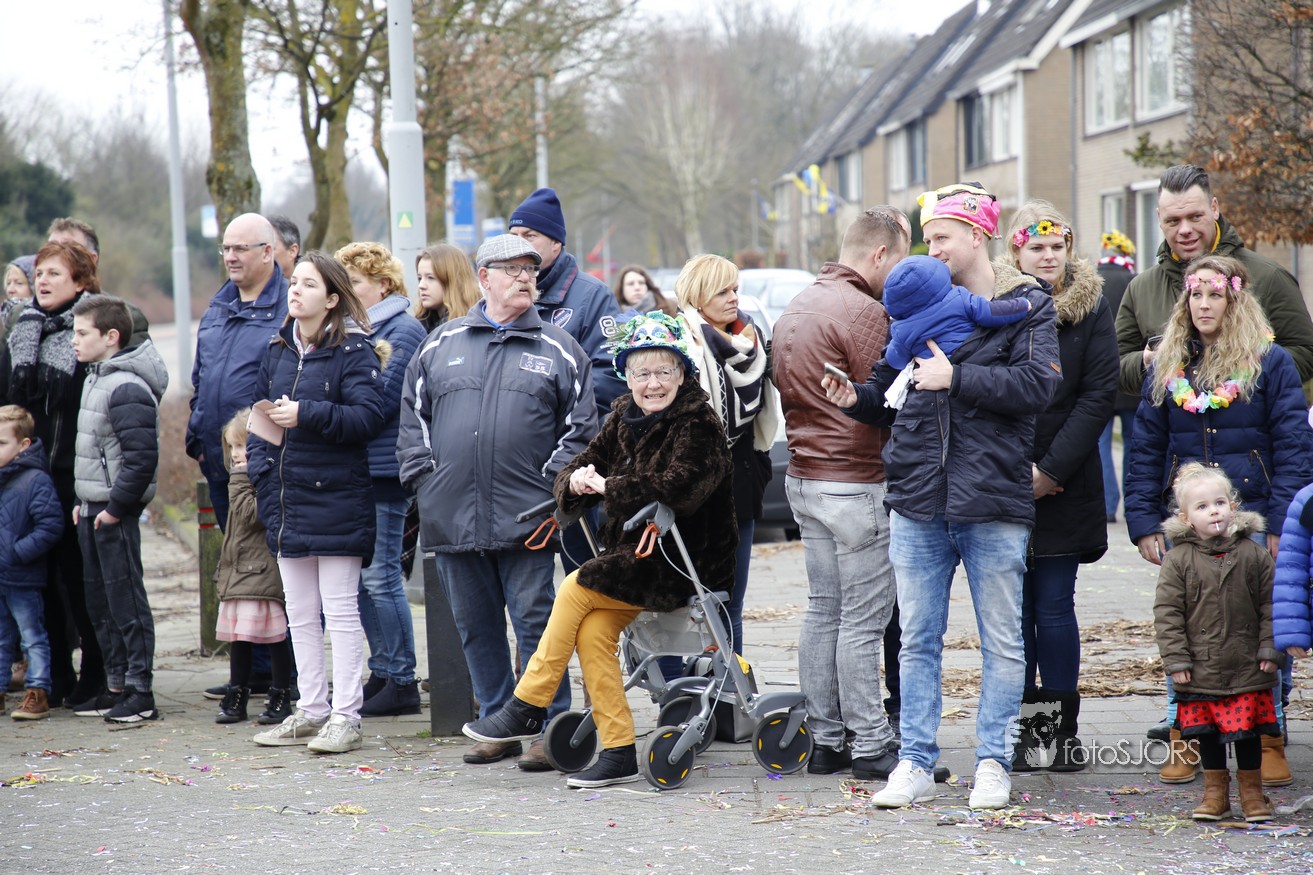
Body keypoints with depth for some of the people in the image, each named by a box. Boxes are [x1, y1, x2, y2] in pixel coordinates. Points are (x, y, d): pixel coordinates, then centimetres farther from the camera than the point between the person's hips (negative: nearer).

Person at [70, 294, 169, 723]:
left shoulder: (127, 389, -18)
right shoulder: (95, 379, 13)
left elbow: (141, 457, -24)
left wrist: (116, 506, -20)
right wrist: (84, 502, 17)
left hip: (116, 512, -10)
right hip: (92, 509, 10)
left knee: (126, 601, -5)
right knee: (100, 603, 14)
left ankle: (140, 692, 0)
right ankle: (117, 685, 23)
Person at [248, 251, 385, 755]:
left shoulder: (355, 350, -8)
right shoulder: (278, 351, 12)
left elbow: (368, 417, -18)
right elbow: (261, 414, 17)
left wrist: (306, 414, -22)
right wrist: (261, 467, 3)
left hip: (337, 500, -7)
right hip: (287, 502, 7)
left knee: (340, 613, -3)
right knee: (300, 616, 12)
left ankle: (346, 717, 2)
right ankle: (312, 710, 21)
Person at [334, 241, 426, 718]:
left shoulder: (403, 329, -7)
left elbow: (381, 400, -15)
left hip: (383, 468, -9)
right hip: (354, 470, 9)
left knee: (380, 576, -7)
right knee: (360, 577, 9)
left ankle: (402, 682, -1)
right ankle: (382, 673, 17)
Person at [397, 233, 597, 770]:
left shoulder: (557, 349, 6)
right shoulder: (443, 344, 12)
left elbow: (581, 427, 3)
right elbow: (413, 415, 14)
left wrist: (550, 483, -6)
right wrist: (423, 477, 3)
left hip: (525, 518, -3)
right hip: (452, 518, 3)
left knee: (534, 621, -4)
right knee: (475, 625, 9)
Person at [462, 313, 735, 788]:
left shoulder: (699, 424, -12)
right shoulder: (624, 418, 11)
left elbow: (678, 487, -29)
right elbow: (580, 469, 10)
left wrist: (608, 486, -21)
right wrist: (577, 481, -15)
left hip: (683, 564, -7)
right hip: (636, 555, 7)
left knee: (575, 589, -17)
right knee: (591, 630, -14)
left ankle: (526, 709, -7)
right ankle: (619, 753, -10)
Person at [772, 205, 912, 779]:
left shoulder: (797, 307, 14)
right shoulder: (863, 313, -16)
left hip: (803, 477, 9)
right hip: (855, 484, -9)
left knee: (823, 612, 11)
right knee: (863, 620, -5)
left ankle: (824, 742, 15)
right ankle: (871, 747, -2)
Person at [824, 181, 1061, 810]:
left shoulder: (1026, 306, 1)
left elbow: (1038, 384, -14)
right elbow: (889, 390, 17)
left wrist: (957, 377, -16)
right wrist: (857, 398, -3)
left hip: (993, 500, -4)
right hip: (918, 499, 4)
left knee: (1002, 641, 3)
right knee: (917, 640, 7)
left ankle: (993, 764, 11)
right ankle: (915, 764, 13)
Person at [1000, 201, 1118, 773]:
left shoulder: (1090, 309, 3)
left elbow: (1099, 395, -3)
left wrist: (1052, 469, -11)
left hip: (1064, 487, -1)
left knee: (1054, 608, -1)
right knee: (1012, 608, 3)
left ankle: (1064, 730, 7)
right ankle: (1020, 730, 10)